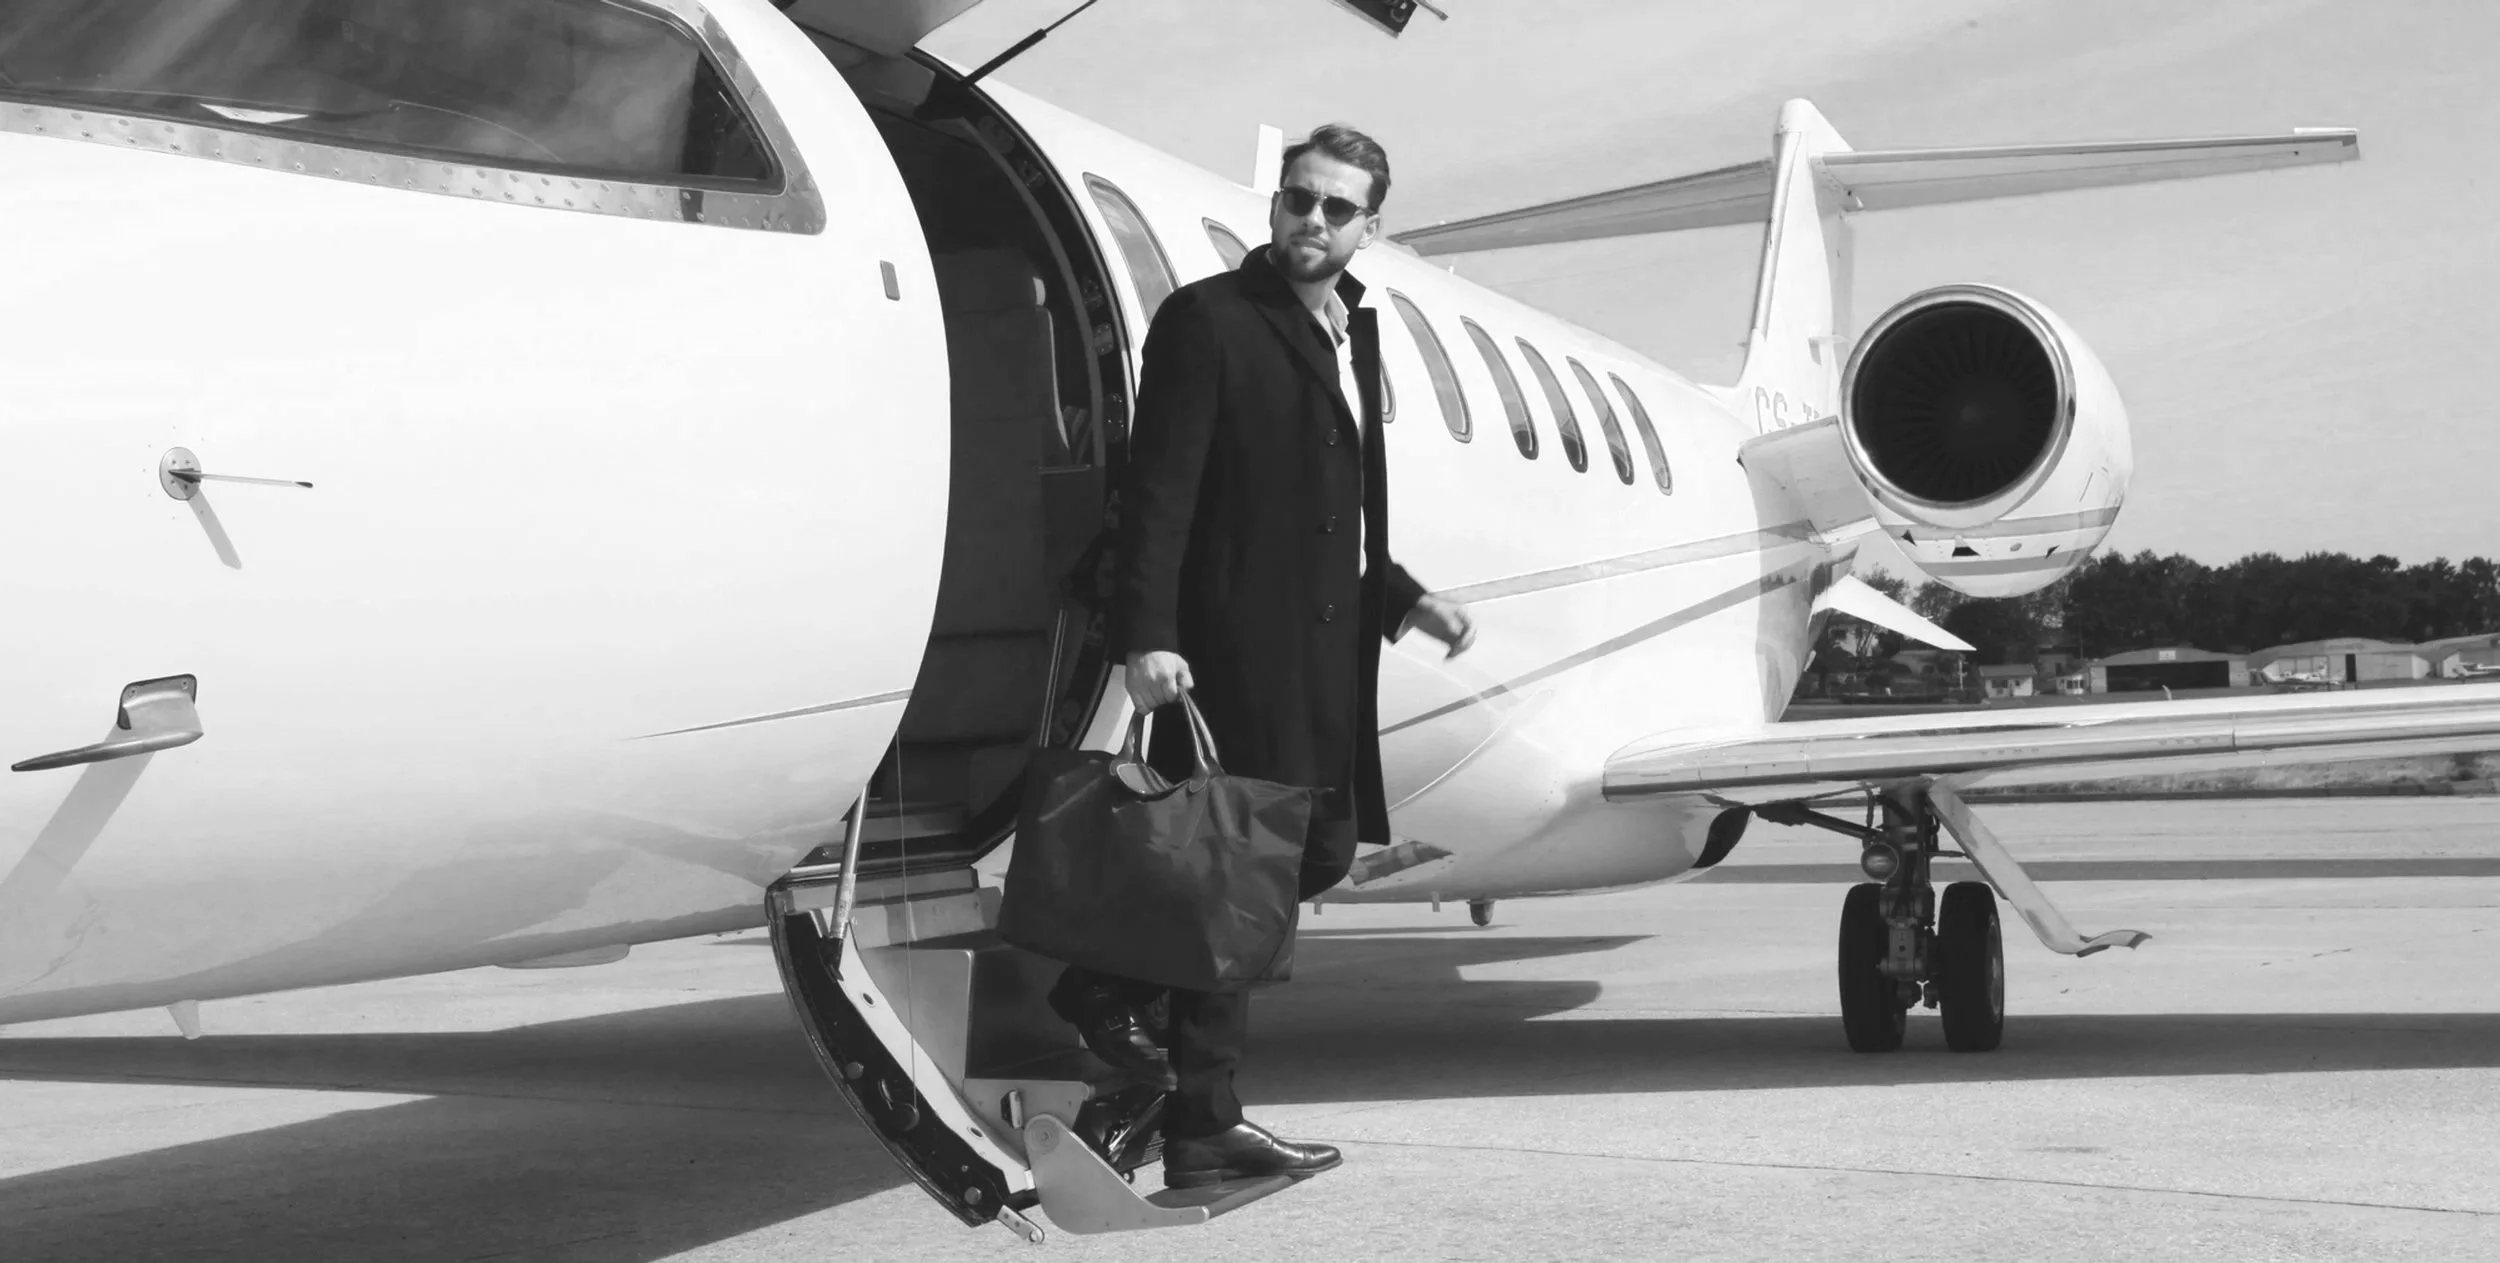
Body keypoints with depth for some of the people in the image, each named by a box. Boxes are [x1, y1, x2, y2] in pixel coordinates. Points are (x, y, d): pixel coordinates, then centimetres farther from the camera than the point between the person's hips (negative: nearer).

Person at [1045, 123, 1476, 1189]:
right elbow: (1157, 491, -14)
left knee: (1321, 852, 12)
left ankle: (1113, 990, 26)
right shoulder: (1207, 320, -7)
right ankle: (1202, 1130, 5)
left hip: (1326, 658, 9)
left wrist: (1402, 600, 16)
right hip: (1232, 652, -8)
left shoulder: (1352, 333, 18)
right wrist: (1147, 636, -22)